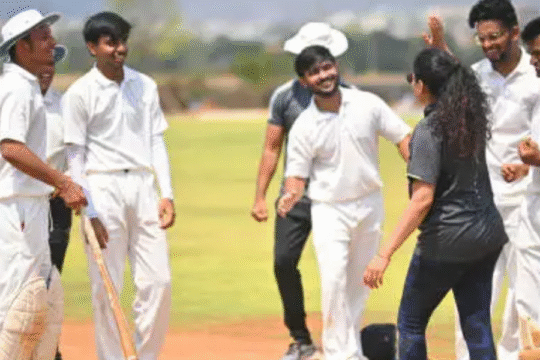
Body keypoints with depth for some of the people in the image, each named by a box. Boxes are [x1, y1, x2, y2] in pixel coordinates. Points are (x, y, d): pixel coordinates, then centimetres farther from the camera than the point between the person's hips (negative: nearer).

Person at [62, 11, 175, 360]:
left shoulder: (145, 86, 11)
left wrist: (167, 194, 3)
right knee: (107, 287, -3)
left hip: (143, 186, 4)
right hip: (103, 188, -4)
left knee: (159, 281, 1)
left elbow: (157, 142, 13)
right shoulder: (79, 93, -2)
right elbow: (75, 154, -3)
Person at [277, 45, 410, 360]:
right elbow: (297, 174, -8)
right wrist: (291, 196, -31)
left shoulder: (367, 104, -6)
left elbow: (403, 137, -1)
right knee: (334, 279, -17)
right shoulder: (304, 127, -10)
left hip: (369, 204, 3)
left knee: (359, 283, 12)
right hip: (329, 209, -3)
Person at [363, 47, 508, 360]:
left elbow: (423, 200, -24)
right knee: (477, 325, 9)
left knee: (411, 322, 9)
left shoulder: (429, 131, -17)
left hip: (446, 240, -7)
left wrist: (385, 253, -26)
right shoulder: (473, 115, 4)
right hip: (488, 233, 7)